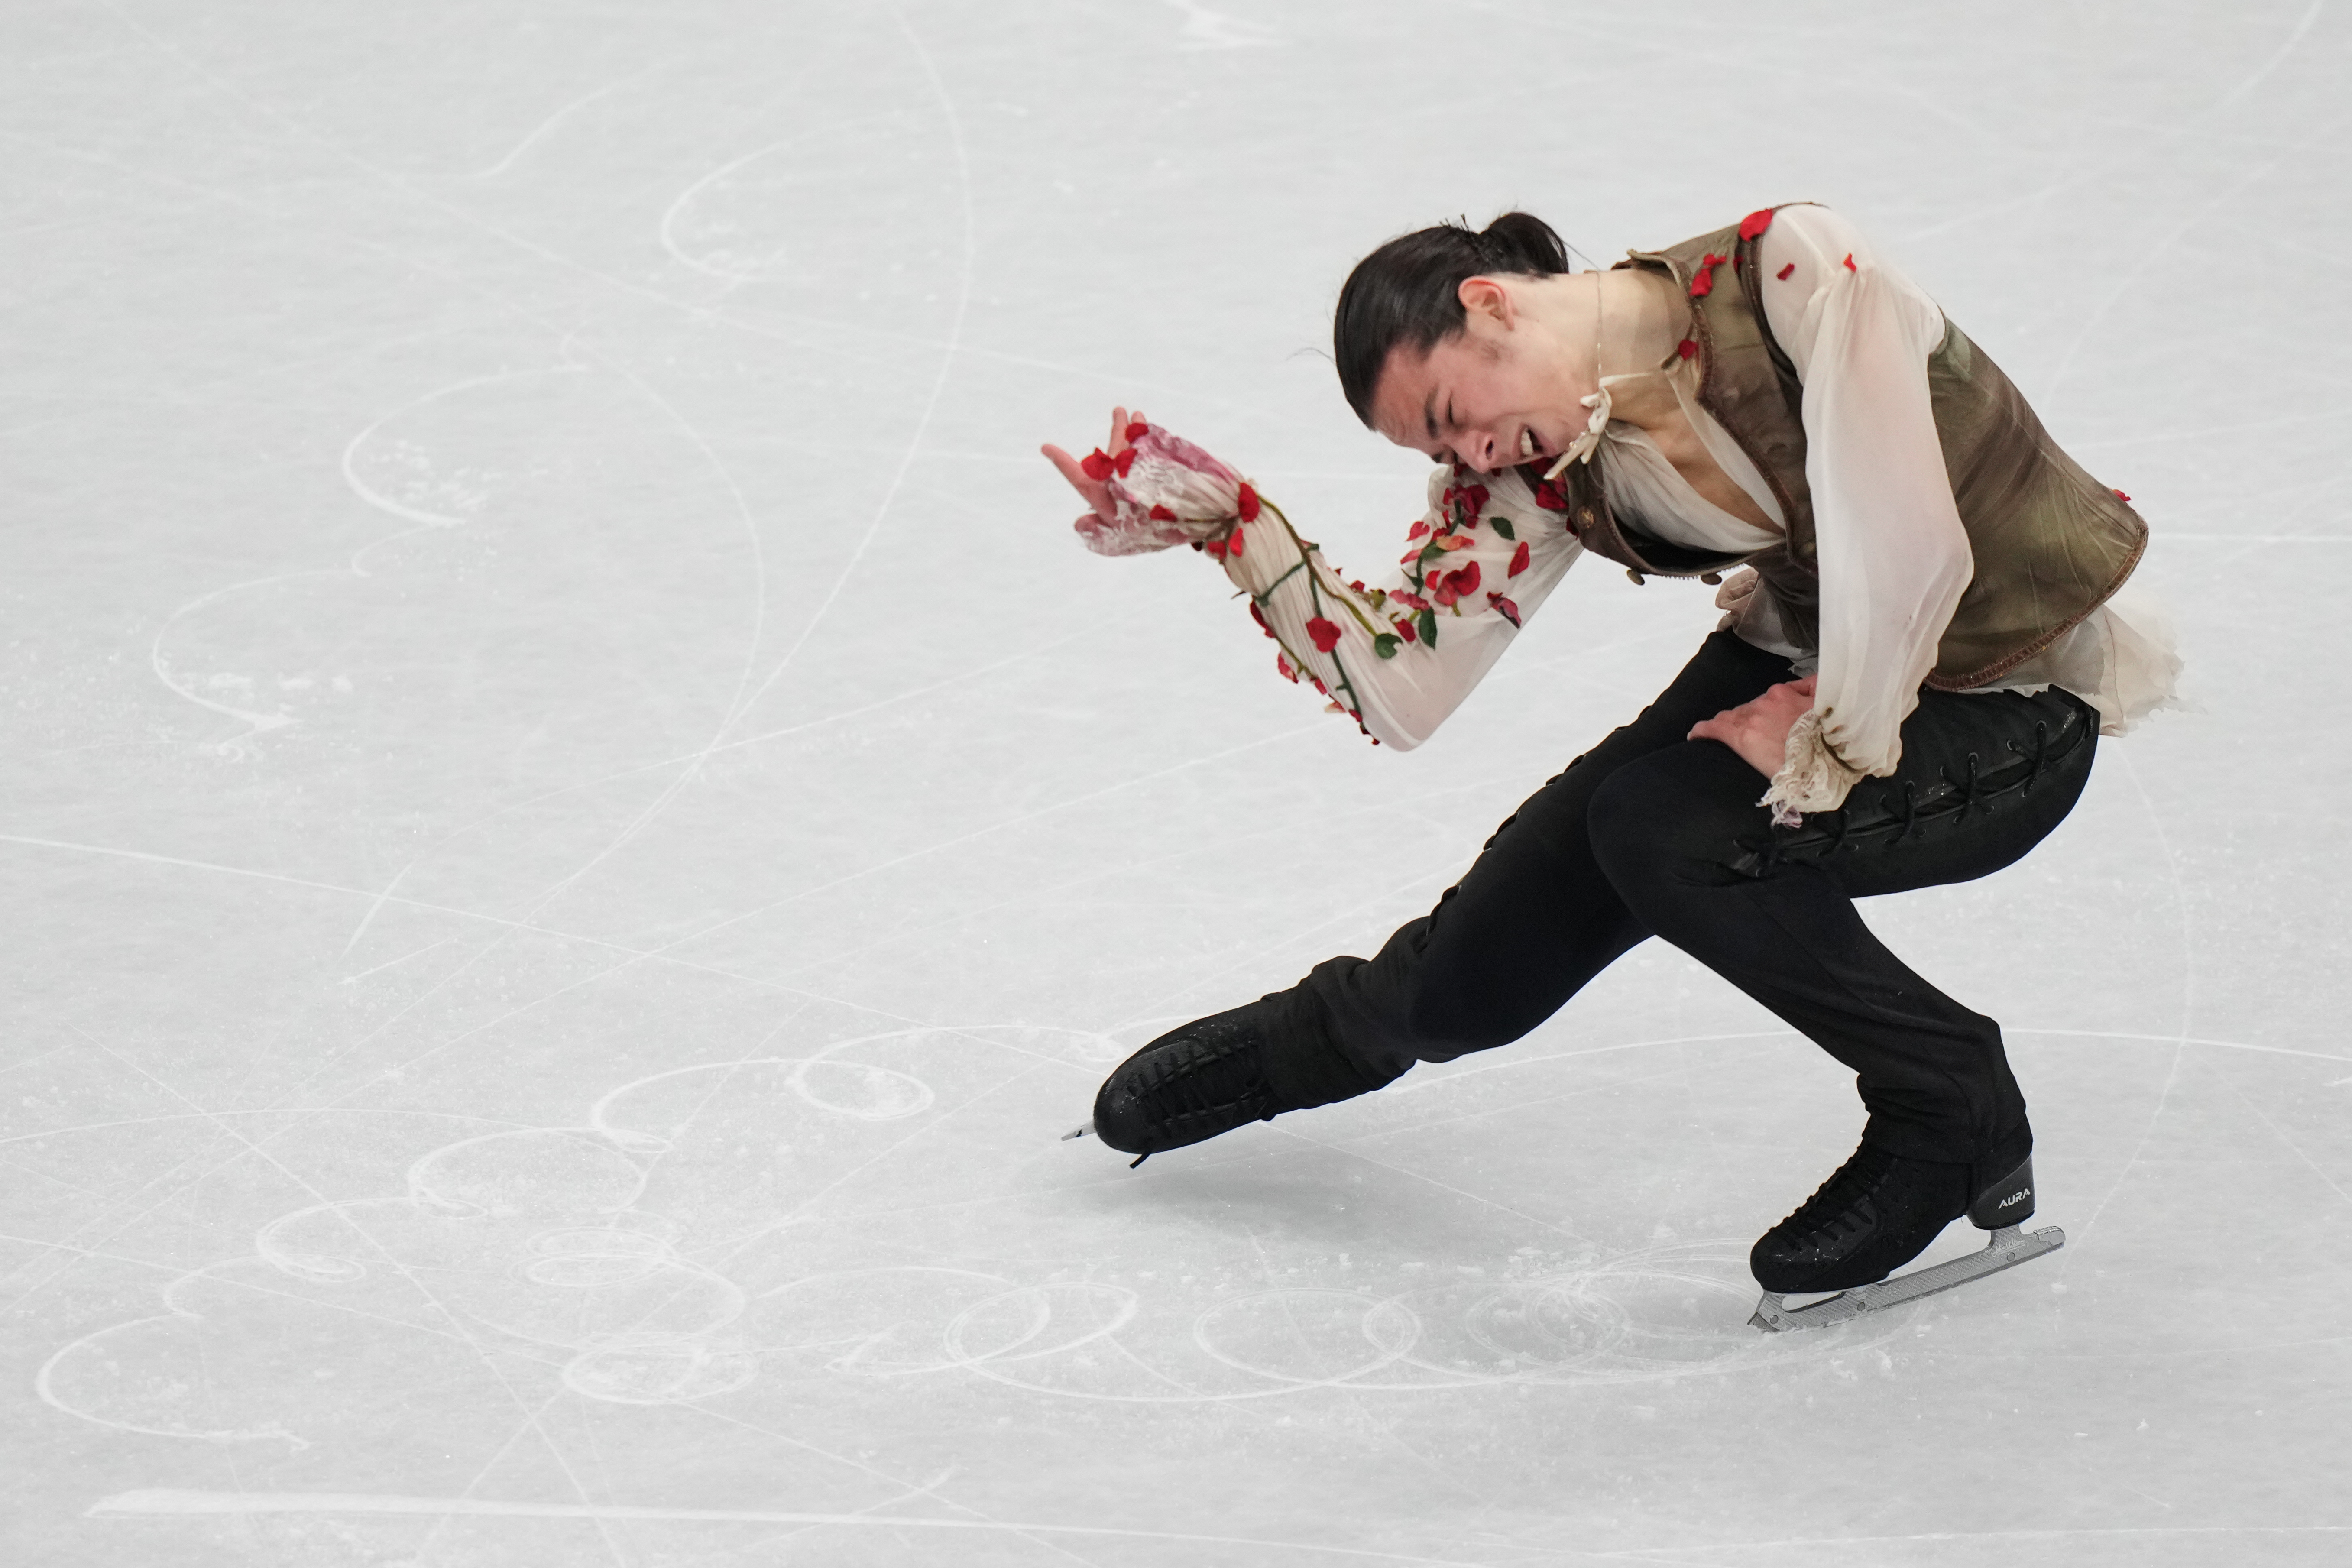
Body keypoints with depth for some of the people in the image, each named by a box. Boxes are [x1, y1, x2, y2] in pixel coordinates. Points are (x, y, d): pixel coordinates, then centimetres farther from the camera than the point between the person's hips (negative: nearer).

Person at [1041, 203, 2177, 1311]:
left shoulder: (1791, 272, -30)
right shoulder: (1546, 464, -9)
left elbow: (1908, 547, -36)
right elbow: (1399, 694, -10)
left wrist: (1825, 758, -22)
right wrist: (1222, 518, -17)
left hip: (2016, 709, -6)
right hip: (1809, 663, 6)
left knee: (1659, 830, -29)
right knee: (1474, 982, 2)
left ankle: (1954, 1114, -7)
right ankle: (1309, 1044, 40)